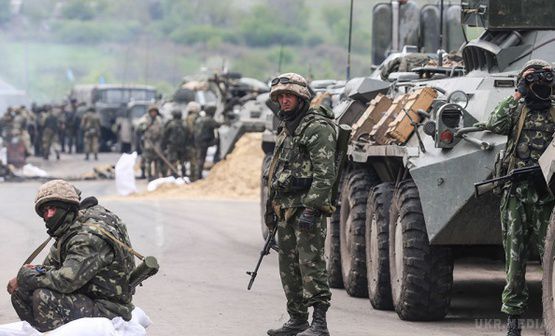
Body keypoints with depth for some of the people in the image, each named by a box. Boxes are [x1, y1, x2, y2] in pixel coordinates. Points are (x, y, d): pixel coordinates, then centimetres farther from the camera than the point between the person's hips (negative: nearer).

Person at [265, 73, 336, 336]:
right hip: (285, 209, 9)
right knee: (289, 267, 11)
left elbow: (325, 173, -18)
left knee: (311, 264, -12)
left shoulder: (317, 127, -11)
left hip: (307, 208, -9)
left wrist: (311, 207, -24)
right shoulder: (287, 128, 19)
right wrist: (271, 206, 24)